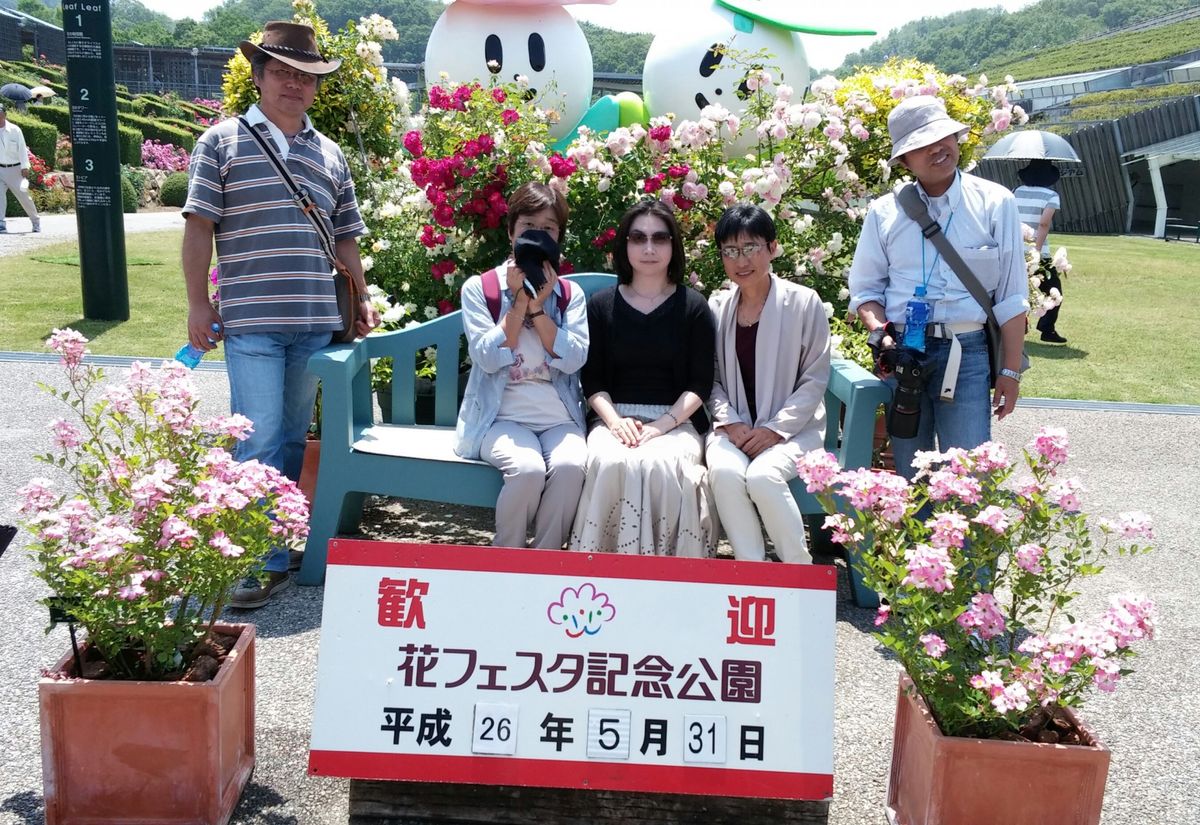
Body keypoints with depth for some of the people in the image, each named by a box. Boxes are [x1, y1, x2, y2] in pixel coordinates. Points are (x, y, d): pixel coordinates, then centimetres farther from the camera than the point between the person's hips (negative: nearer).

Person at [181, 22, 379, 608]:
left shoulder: (329, 154, 16)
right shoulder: (223, 141, 3)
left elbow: (345, 235, 20)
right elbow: (199, 226, -1)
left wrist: (362, 300, 18)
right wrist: (198, 304, -5)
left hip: (315, 322, 5)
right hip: (251, 322, -4)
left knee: (293, 438, 11)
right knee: (259, 441, -8)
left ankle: (279, 542, 23)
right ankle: (263, 561, -1)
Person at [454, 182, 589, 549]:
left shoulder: (570, 294, 12)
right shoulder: (479, 288, 6)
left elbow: (574, 359, -3)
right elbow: (488, 358, -7)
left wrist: (539, 306, -9)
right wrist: (519, 302, -8)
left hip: (559, 416, 2)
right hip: (502, 415, -2)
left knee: (570, 465, -31)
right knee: (528, 468, -32)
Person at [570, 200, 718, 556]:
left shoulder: (693, 307, 7)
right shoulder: (601, 305, 11)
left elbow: (700, 384, 1)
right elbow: (592, 380, 8)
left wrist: (662, 425, -14)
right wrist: (614, 420, -11)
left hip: (677, 420, -1)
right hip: (615, 417, 1)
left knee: (659, 464, -34)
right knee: (612, 463, -33)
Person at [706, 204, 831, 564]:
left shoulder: (804, 302, -1)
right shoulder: (717, 306, 9)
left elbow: (815, 380, -2)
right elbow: (711, 379, 9)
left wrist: (775, 429, -12)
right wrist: (730, 422, -9)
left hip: (793, 427, -2)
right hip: (734, 426, 3)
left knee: (762, 476, -32)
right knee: (724, 472, -30)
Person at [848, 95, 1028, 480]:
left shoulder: (994, 203, 3)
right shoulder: (884, 211, 8)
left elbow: (1011, 297, 2)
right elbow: (864, 289, 12)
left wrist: (1010, 371, -1)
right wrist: (880, 332, -8)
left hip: (966, 352, -2)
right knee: (910, 475, 11)